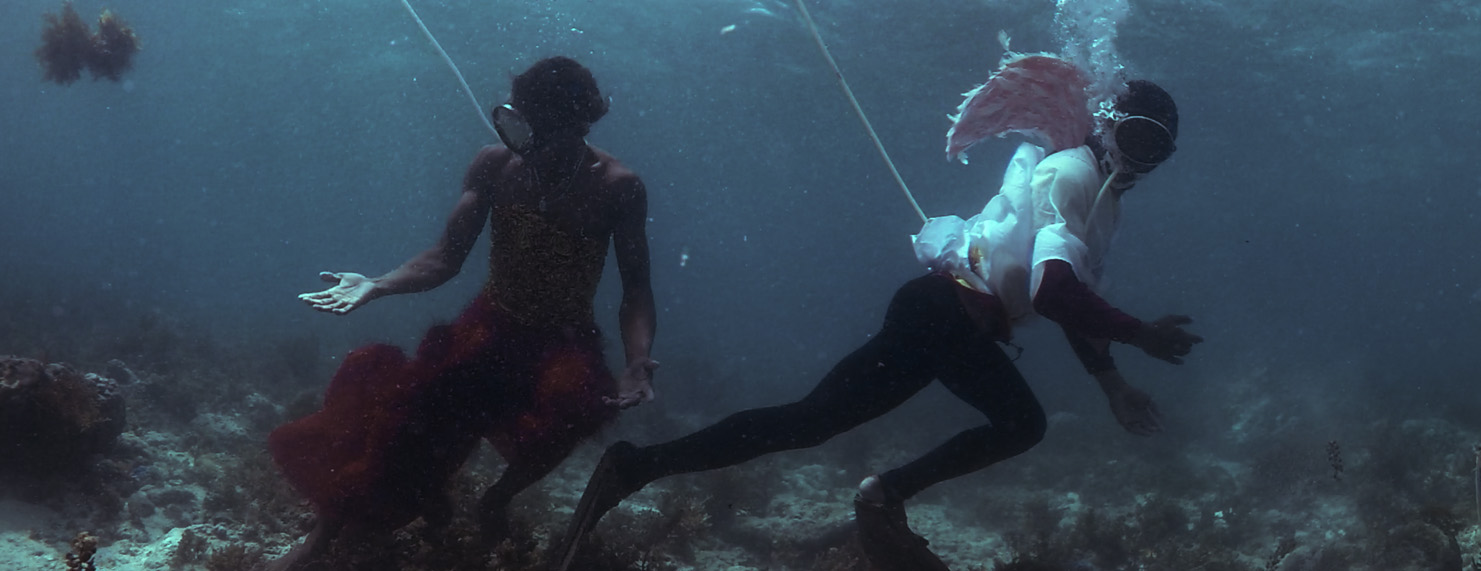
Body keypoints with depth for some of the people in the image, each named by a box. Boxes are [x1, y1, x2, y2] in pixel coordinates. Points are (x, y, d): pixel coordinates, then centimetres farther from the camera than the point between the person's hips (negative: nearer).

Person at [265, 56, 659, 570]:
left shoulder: (618, 188, -12)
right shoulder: (495, 166, -6)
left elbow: (635, 288, -9)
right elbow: (446, 258, -1)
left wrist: (637, 361, -28)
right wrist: (377, 286, -17)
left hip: (565, 343, -2)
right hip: (491, 329, 2)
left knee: (571, 399, -38)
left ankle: (498, 497, -5)